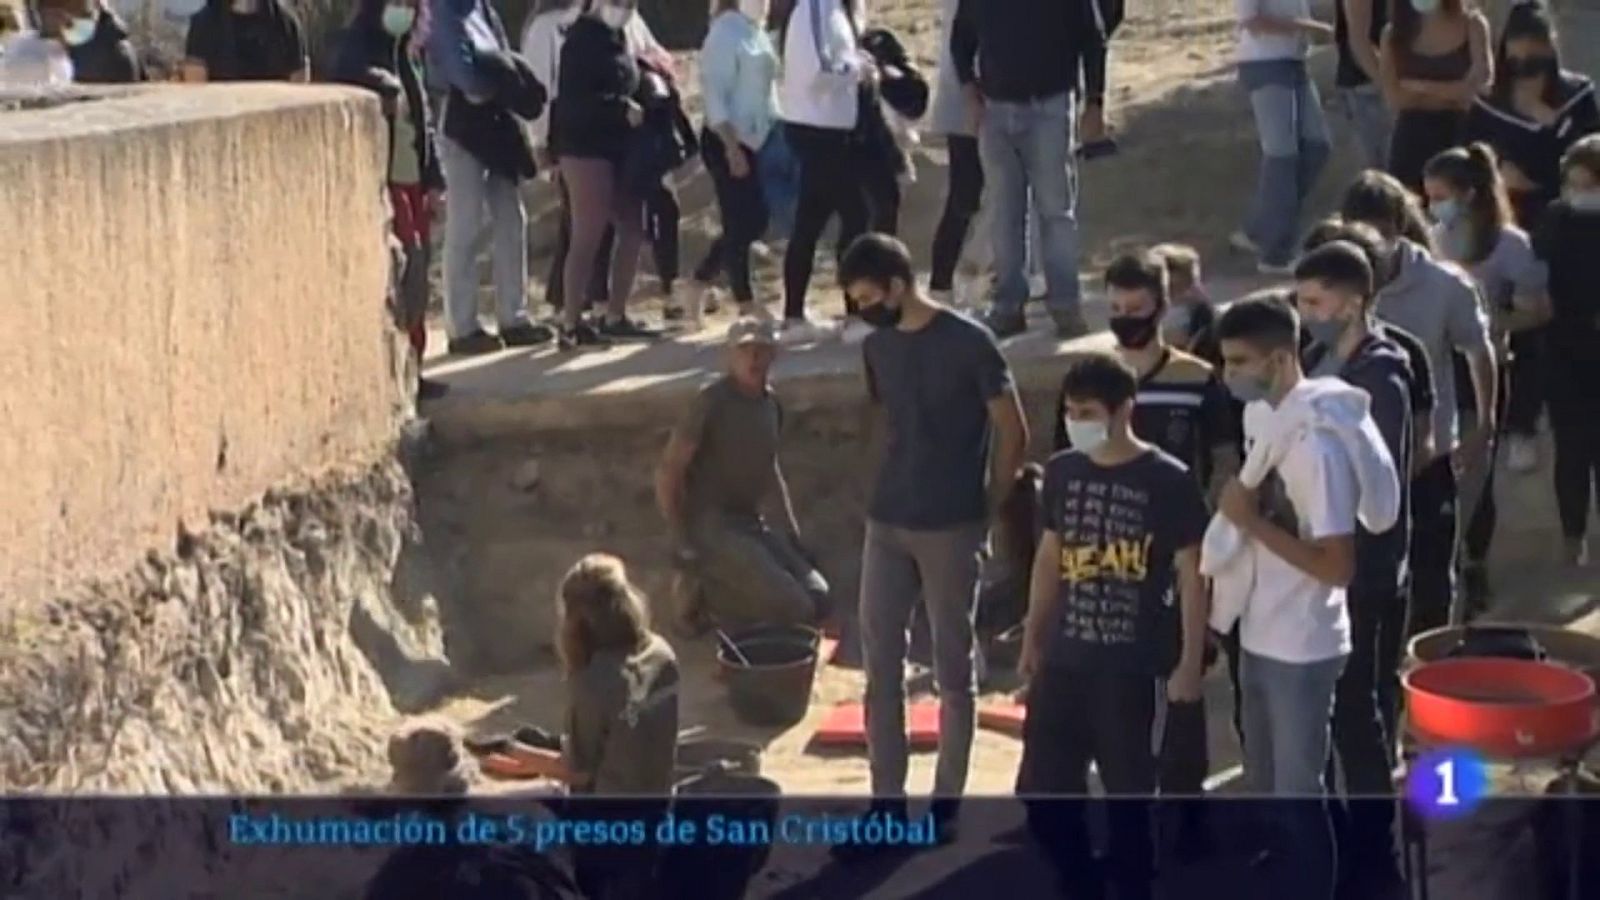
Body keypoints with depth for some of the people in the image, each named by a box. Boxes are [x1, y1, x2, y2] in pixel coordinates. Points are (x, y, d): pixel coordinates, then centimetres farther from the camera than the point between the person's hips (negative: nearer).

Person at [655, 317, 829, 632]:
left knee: (817, 597, 0)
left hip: (751, 524, 8)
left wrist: (792, 535, 17)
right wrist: (682, 543, -16)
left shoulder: (770, 403, 9)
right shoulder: (712, 402, -13)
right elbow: (667, 474, -12)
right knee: (792, 606, -18)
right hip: (713, 527, -8)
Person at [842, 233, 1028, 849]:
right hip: (886, 525, 6)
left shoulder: (969, 343, -12)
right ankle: (887, 800, 13)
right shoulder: (877, 347, 7)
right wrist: (882, 492, 9)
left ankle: (946, 803, 13)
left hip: (951, 528, -6)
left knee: (953, 668, 4)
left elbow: (1013, 434, -7)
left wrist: (988, 512, -4)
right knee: (880, 665, 5)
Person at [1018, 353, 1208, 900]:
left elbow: (1191, 574, -7)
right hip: (1066, 658, 5)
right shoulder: (1063, 471, 5)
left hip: (1136, 665, -5)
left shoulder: (1168, 480, -10)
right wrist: (1032, 639, 14)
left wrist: (1190, 660, -10)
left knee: (1130, 793, 5)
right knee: (1042, 787, 6)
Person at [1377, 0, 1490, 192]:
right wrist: (1453, 93, -4)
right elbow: (1395, 99, -3)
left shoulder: (1472, 26, 2)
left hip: (1460, 138, -1)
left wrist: (1420, 86, -6)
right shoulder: (1393, 33, 5)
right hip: (1412, 141, 1)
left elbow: (1479, 82, -6)